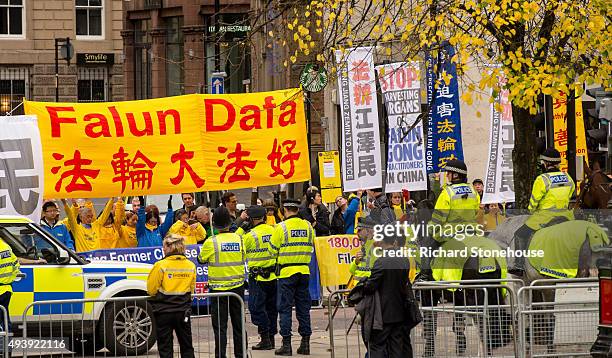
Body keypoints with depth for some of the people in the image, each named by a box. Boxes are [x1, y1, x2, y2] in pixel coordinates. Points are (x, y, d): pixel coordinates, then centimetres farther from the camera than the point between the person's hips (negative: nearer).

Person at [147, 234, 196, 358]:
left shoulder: (161, 265, -14)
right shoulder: (191, 266, -1)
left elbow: (151, 290, -6)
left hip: (164, 311, -4)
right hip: (183, 312, 4)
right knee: (187, 347, 14)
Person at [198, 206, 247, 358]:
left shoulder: (211, 242, -14)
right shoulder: (239, 239, -3)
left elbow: (201, 259, 1)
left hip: (218, 288, -3)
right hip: (238, 287, 4)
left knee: (220, 325, 0)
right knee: (238, 323, 14)